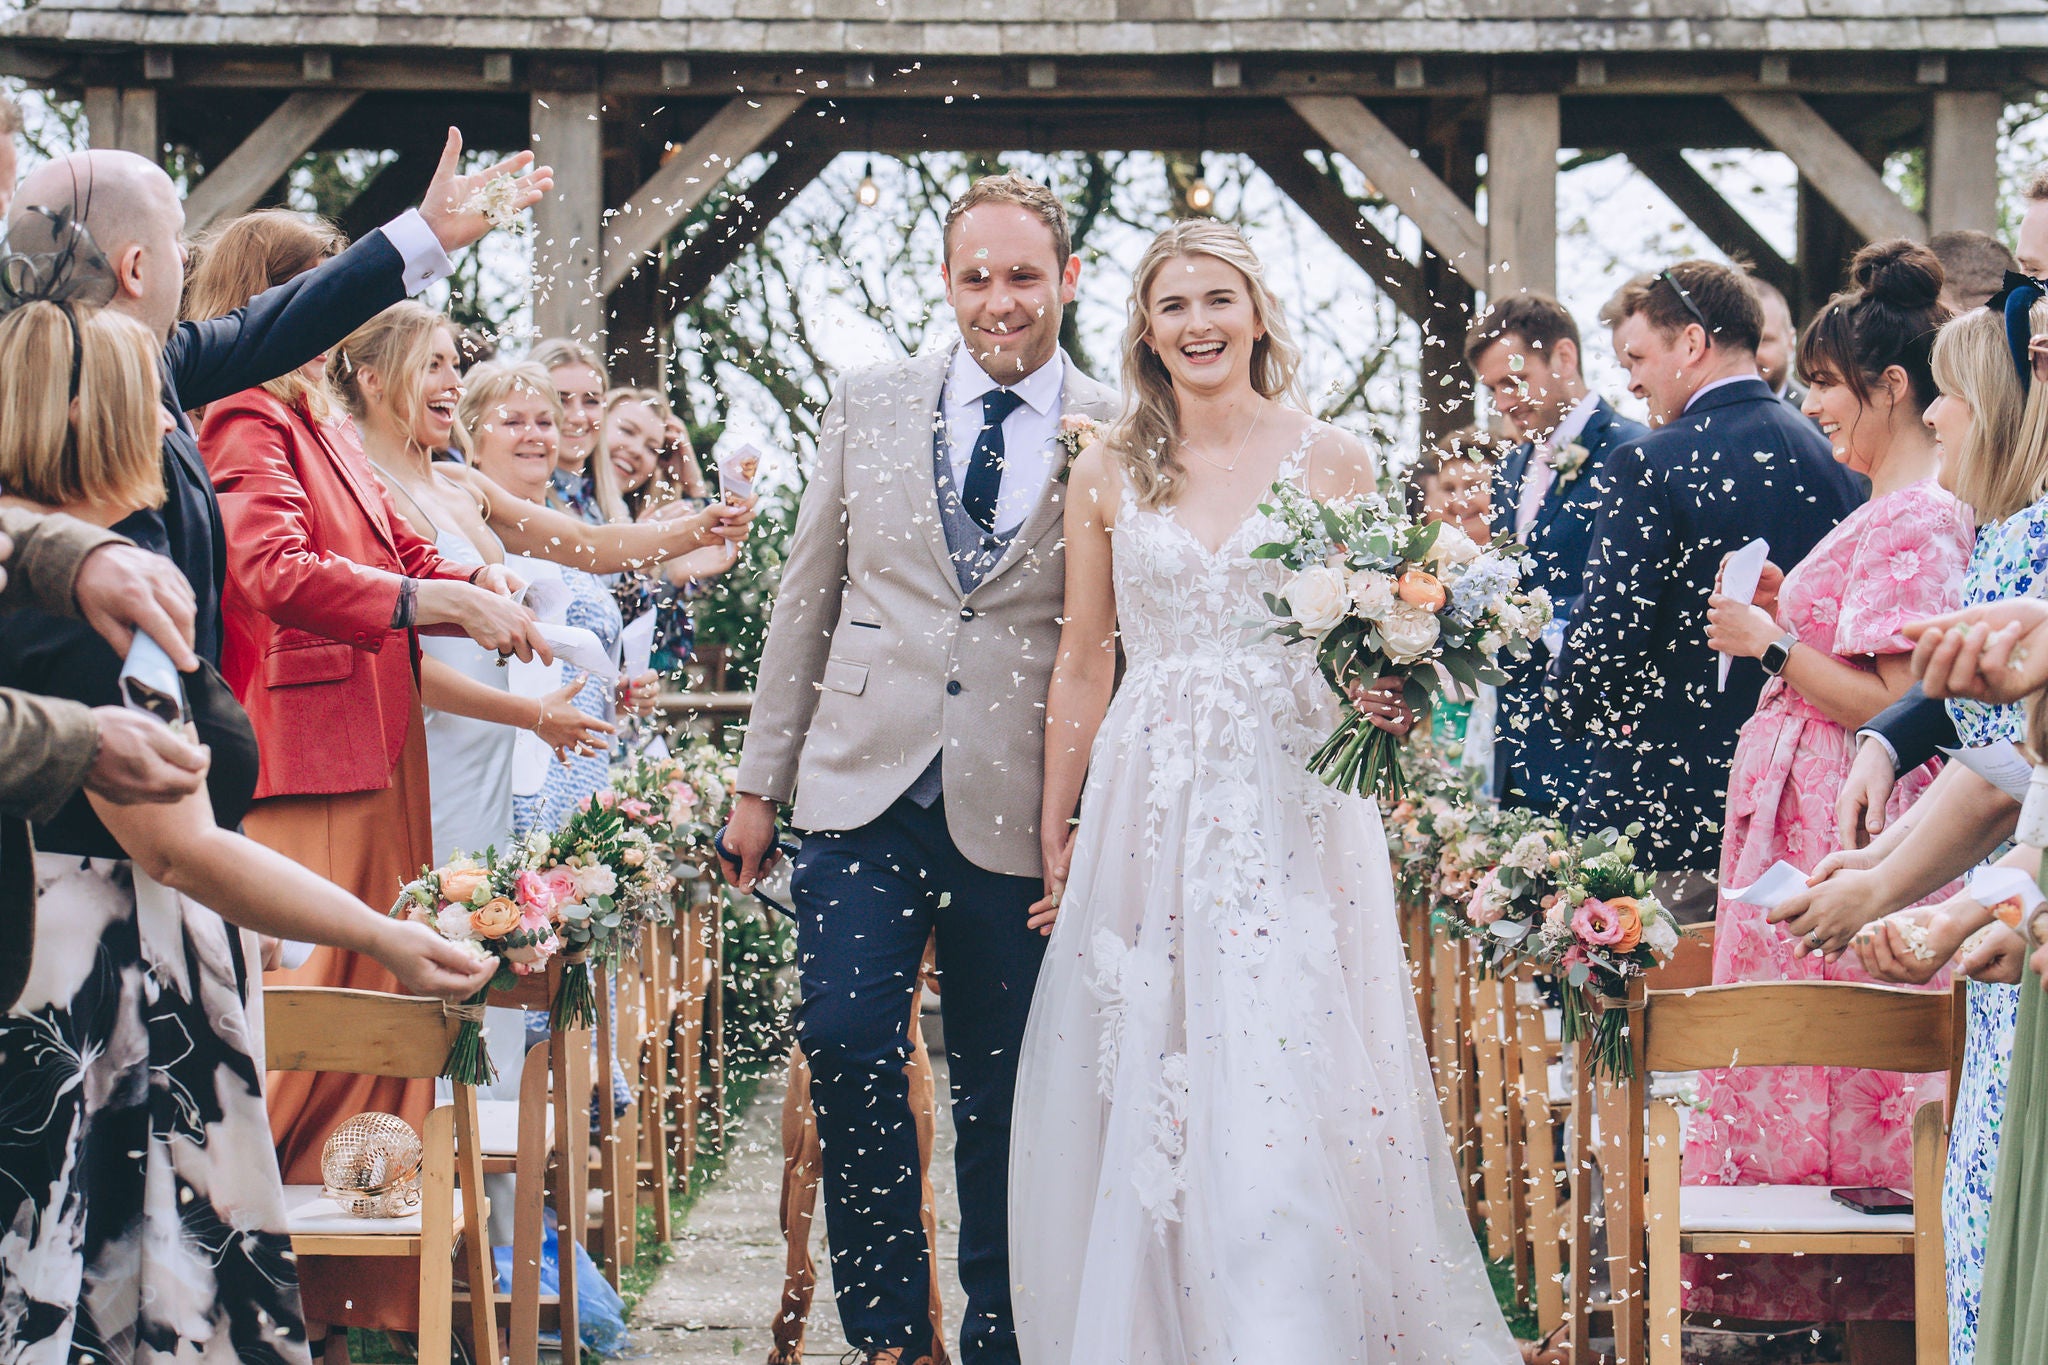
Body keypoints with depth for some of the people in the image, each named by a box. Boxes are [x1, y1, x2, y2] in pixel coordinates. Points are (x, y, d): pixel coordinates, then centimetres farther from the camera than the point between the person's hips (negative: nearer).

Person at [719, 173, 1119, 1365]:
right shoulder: (870, 408, 7)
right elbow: (807, 599, 11)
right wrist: (762, 779, 10)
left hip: (1021, 810, -1)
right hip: (868, 788, 2)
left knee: (1002, 1090, 6)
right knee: (848, 1048, -8)